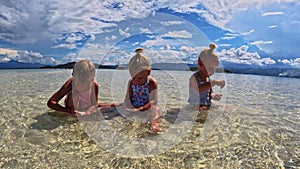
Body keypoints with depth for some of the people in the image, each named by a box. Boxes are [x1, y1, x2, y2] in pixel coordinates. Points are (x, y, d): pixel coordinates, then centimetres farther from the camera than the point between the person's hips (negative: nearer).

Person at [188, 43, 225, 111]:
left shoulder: (208, 77, 6)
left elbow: (210, 92, 13)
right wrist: (214, 82, -40)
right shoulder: (195, 77, -18)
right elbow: (199, 89, -40)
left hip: (207, 107, 8)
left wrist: (212, 95, -11)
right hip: (195, 107, -7)